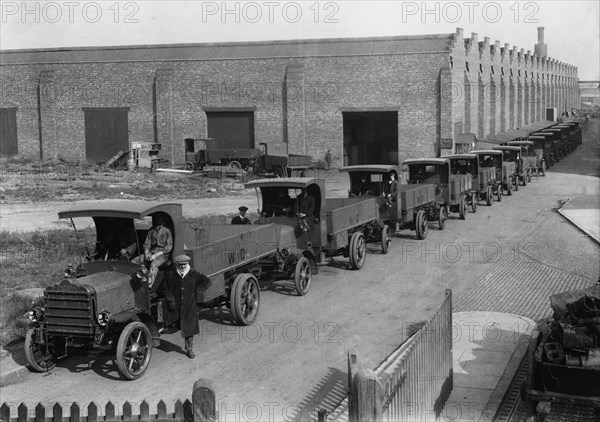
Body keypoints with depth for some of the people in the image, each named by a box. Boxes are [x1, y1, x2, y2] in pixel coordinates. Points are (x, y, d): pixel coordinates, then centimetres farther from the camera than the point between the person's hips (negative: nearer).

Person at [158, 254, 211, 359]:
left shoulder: (194, 275, 0)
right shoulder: (170, 275, 0)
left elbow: (207, 282, 7)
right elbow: (163, 289, 4)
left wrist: (196, 292, -1)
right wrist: (170, 300, -7)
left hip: (189, 308, 0)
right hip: (175, 307, 0)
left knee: (189, 327, 4)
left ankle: (189, 350, 15)